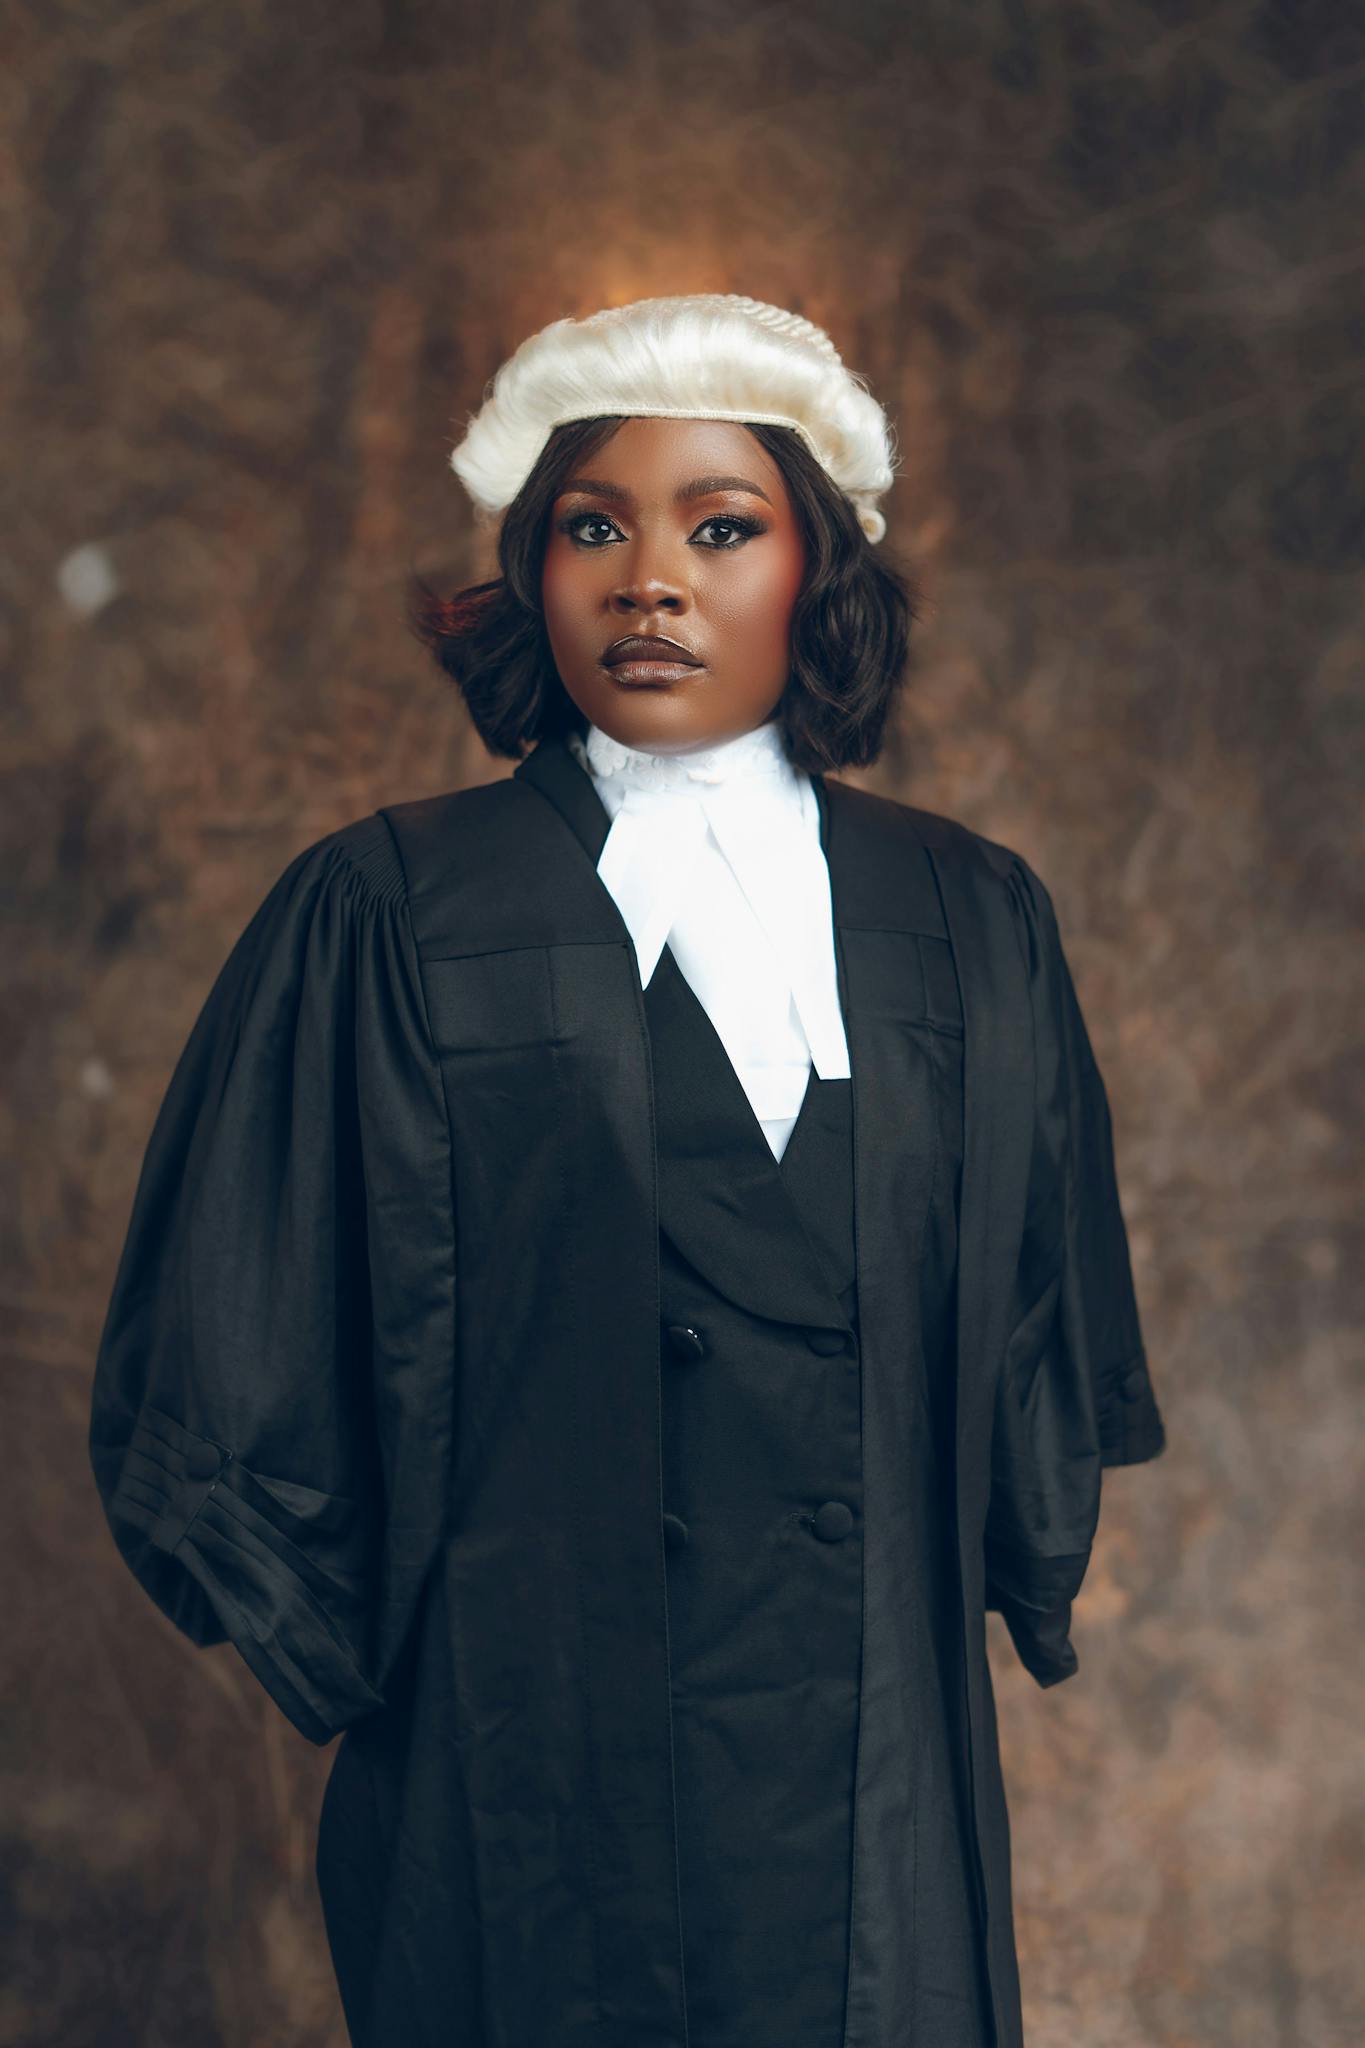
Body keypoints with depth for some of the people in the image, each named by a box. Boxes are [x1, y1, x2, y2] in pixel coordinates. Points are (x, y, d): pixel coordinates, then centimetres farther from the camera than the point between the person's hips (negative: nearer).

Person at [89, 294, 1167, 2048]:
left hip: (879, 1779, 3)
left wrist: (1016, 1580, 7)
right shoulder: (384, 916, -3)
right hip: (528, 1772, -2)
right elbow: (222, 1348, 0)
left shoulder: (969, 925, 6)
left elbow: (1052, 1315, 14)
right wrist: (351, 1652, 0)